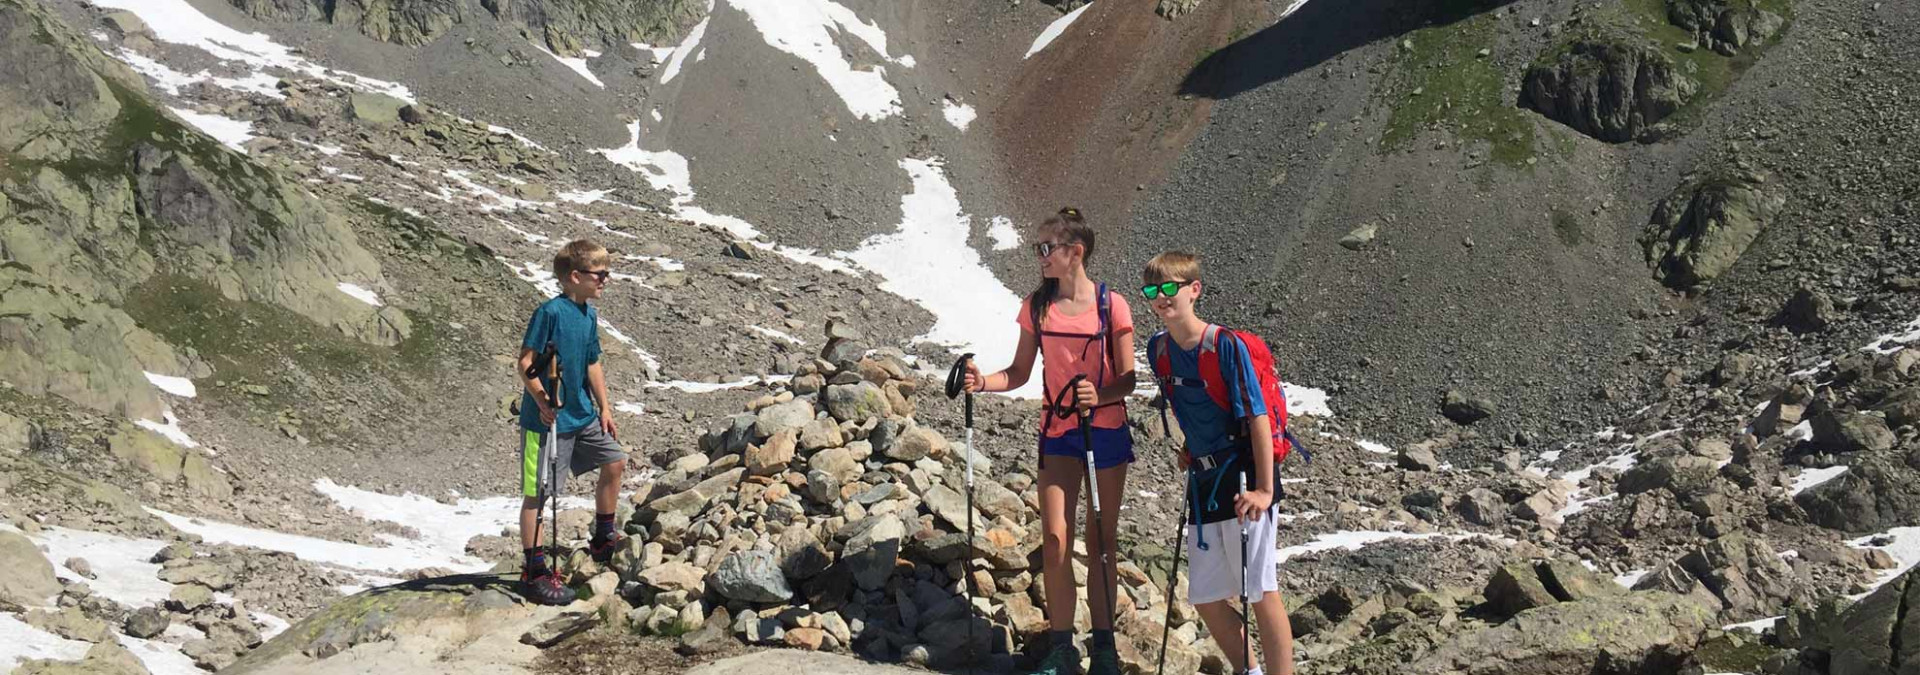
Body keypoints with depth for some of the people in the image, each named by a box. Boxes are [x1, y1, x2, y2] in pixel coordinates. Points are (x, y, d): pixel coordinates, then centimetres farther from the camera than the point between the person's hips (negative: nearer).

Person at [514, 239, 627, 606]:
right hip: (548, 420, -8)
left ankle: (603, 539, 26)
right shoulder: (550, 312, -18)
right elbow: (525, 361, -18)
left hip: (583, 415, 8)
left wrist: (604, 409, 14)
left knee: (614, 462, 10)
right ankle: (534, 570, 6)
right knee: (537, 492, -1)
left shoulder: (589, 315, 7)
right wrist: (542, 402, -24)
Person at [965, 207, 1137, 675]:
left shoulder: (1110, 305, -7)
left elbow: (1128, 379, -6)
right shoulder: (1037, 306, 1)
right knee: (1055, 543, -6)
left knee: (1101, 544, 6)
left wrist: (1100, 396, -25)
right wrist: (983, 382, -11)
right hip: (1058, 433, 2)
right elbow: (1020, 373, 7)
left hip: (1107, 431, -2)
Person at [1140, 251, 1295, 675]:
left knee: (1262, 592, -6)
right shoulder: (1159, 349, 6)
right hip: (1202, 481, 7)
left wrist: (1264, 488, -20)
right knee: (1205, 598, 10)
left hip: (1241, 478, -7)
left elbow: (1257, 416, -16)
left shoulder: (1226, 346, -15)